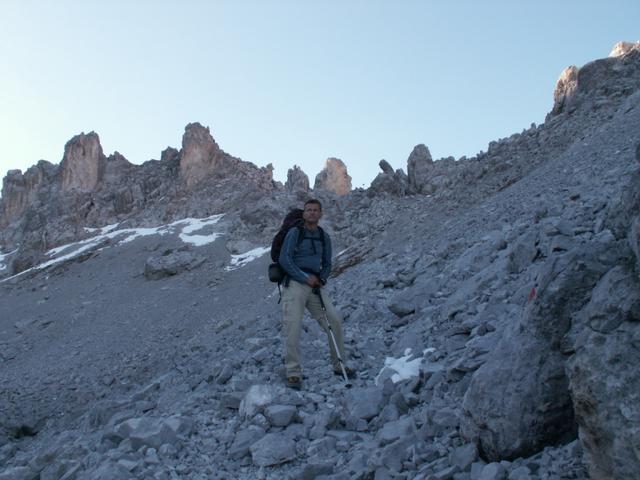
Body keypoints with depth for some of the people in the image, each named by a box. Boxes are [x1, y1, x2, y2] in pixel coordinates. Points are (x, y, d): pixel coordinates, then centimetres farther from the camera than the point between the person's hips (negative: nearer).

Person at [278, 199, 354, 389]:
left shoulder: (324, 237, 15)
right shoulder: (294, 233, -2)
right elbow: (284, 259, -9)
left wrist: (322, 278, 0)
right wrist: (306, 278, -13)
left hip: (315, 285, 5)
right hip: (295, 283, -5)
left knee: (335, 321, -3)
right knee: (292, 326, -13)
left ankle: (339, 365, 12)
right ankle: (293, 372, -6)